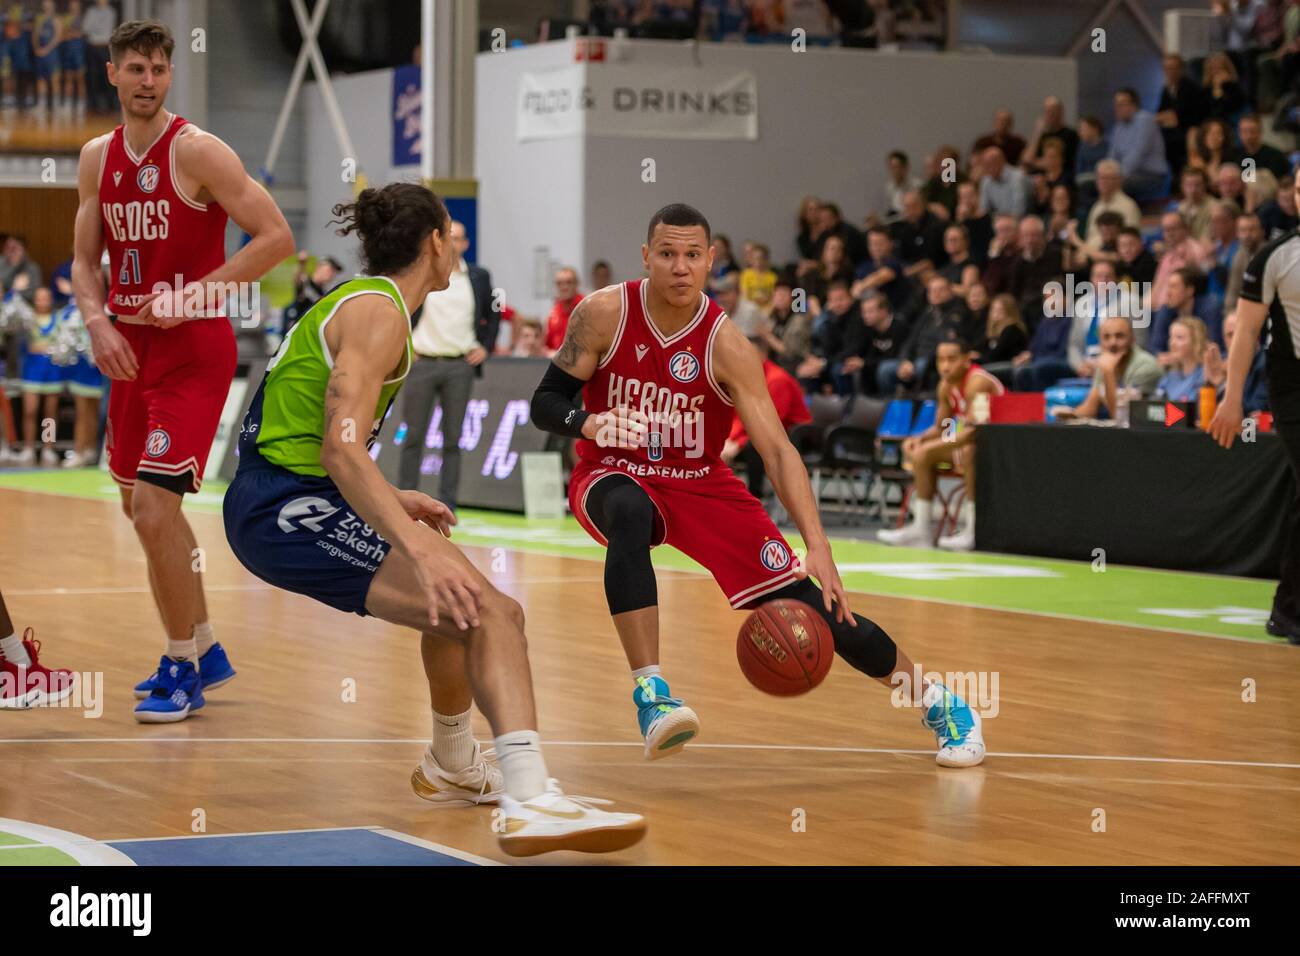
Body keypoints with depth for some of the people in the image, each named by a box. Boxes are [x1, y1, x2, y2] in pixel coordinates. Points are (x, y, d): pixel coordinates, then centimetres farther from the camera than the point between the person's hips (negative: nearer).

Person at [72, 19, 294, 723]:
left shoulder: (198, 152, -13)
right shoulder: (97, 158, 7)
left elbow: (277, 238, -16)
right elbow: (85, 262, 10)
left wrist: (194, 294, -21)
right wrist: (98, 323, -9)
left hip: (194, 350, -8)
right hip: (130, 347, 8)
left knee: (154, 509, -15)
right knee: (141, 504, 16)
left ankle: (180, 670, 0)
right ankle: (203, 652, 32)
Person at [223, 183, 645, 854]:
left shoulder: (355, 300, 17)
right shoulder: (379, 313, -12)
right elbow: (341, 449, -26)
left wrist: (392, 501, 30)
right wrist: (422, 551, -33)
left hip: (275, 505, 11)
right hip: (288, 509, -11)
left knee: (454, 600, 32)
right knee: (487, 612, -23)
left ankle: (453, 764, 50)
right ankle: (531, 801, -39)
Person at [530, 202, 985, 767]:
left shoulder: (726, 346, -18)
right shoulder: (605, 315, -16)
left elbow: (777, 450, -22)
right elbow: (543, 403, -9)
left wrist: (818, 546, -33)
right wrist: (588, 423, -34)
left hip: (701, 484, 1)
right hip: (614, 473, -1)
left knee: (815, 605, -6)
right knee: (630, 514, -41)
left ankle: (937, 702, 15)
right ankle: (651, 698, -40)